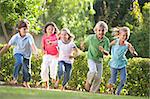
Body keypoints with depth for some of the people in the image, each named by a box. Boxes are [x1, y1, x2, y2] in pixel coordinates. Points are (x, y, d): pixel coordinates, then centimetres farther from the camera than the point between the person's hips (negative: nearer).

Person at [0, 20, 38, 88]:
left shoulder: (29, 37, -23)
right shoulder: (15, 37, -18)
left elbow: (33, 45, -37)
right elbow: (8, 46, -12)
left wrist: (35, 52, -56)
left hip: (27, 54, 1)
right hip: (18, 53, -1)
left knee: (27, 69, 5)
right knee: (19, 61, -33)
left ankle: (26, 82, 32)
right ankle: (15, 78, -21)